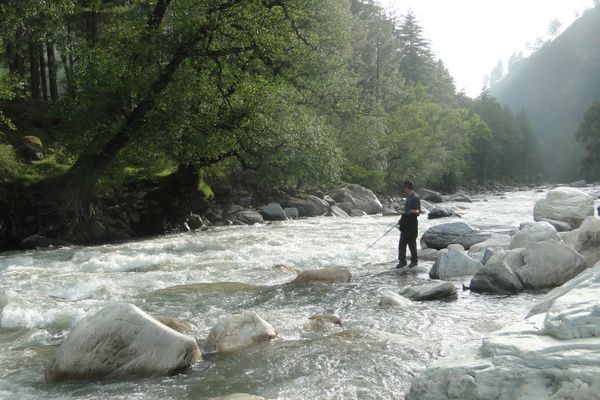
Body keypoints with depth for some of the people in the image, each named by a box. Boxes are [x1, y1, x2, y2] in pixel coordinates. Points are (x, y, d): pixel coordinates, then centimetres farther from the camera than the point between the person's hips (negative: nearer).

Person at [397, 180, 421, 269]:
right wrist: (401, 219, 30)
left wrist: (414, 212, -39)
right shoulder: (409, 197, 15)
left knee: (412, 243, 1)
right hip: (405, 224, 9)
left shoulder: (415, 197, -13)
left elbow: (418, 211, -17)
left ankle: (414, 260, 15)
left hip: (412, 224, -9)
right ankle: (402, 261, 14)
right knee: (402, 243, 8)